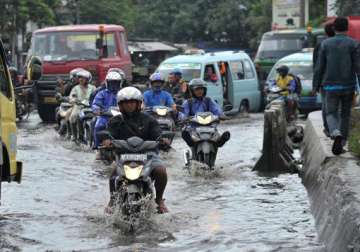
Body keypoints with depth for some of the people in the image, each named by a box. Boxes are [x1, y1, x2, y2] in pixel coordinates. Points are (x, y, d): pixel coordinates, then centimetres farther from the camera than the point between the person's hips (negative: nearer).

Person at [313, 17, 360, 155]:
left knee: (331, 113, 6)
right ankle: (340, 145, 11)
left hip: (331, 86, 0)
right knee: (345, 115, 13)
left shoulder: (325, 44, 1)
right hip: (348, 86, 0)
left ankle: (336, 133, -25)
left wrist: (316, 86, 9)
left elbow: (319, 67, 1)